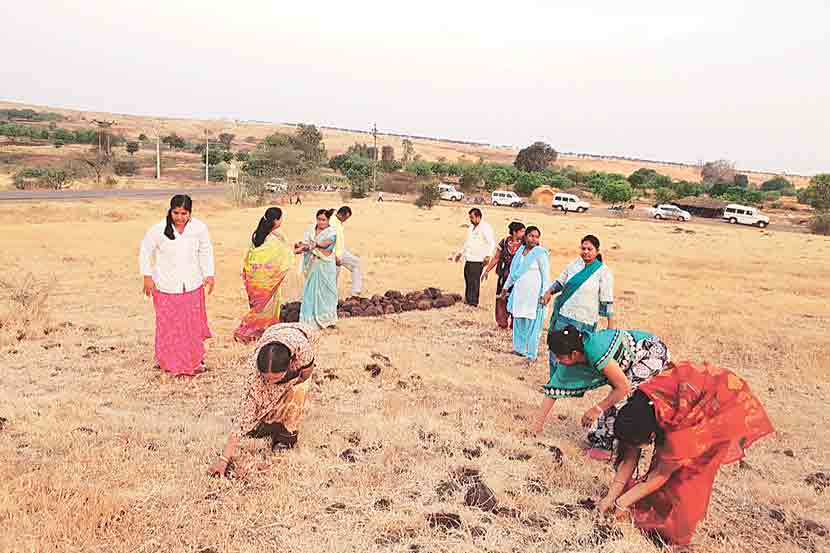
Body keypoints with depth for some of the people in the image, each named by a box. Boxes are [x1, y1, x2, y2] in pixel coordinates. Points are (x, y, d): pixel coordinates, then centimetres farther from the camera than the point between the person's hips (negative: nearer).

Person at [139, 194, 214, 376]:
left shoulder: (199, 228, -9)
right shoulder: (159, 229, -14)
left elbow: (206, 251, 5)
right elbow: (145, 251, -1)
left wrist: (209, 274, -1)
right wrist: (147, 276, -3)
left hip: (192, 285, 2)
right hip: (166, 286, -2)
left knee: (193, 323, 10)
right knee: (168, 324, 7)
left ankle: (194, 361, 27)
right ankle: (168, 361, 25)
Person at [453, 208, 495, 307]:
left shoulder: (485, 228, -10)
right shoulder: (471, 227, 16)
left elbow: (492, 243, -17)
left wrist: (488, 255, -27)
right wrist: (461, 252, 26)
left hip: (477, 260, -8)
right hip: (468, 259, 8)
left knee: (474, 281, -9)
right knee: (467, 280, 11)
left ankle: (473, 303, -2)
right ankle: (467, 301, 21)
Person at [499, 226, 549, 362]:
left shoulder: (541, 253, -9)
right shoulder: (521, 250, 10)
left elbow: (546, 275, -10)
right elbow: (513, 271, 21)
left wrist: (545, 294, -17)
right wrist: (506, 286, 26)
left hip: (533, 295, -7)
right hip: (519, 293, 7)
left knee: (532, 325, -3)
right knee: (518, 322, 14)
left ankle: (531, 354, 5)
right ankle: (520, 348, 28)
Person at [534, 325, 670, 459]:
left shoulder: (596, 353, -36)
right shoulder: (571, 359, -12)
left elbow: (624, 387, -25)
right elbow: (553, 389, -6)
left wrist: (597, 409, -18)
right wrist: (539, 423, -4)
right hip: (636, 358, 8)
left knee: (620, 397, -15)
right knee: (613, 398, 3)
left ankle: (605, 446, -4)